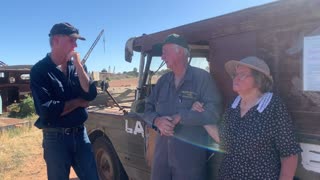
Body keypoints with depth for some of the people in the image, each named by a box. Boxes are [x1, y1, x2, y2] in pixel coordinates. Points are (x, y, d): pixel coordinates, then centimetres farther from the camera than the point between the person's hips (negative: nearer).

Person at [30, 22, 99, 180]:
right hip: (55, 138, -4)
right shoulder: (40, 70, -11)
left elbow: (90, 94, -7)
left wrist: (78, 64, -13)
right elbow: (47, 110, -20)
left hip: (80, 134, 4)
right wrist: (78, 102, -9)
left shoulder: (75, 66, 5)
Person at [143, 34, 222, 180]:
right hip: (162, 150, 5)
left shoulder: (202, 77, -8)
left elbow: (214, 112, -17)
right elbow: (148, 109, 11)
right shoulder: (163, 80, 10)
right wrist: (157, 121, -12)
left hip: (192, 153, -5)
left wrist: (180, 117, -18)